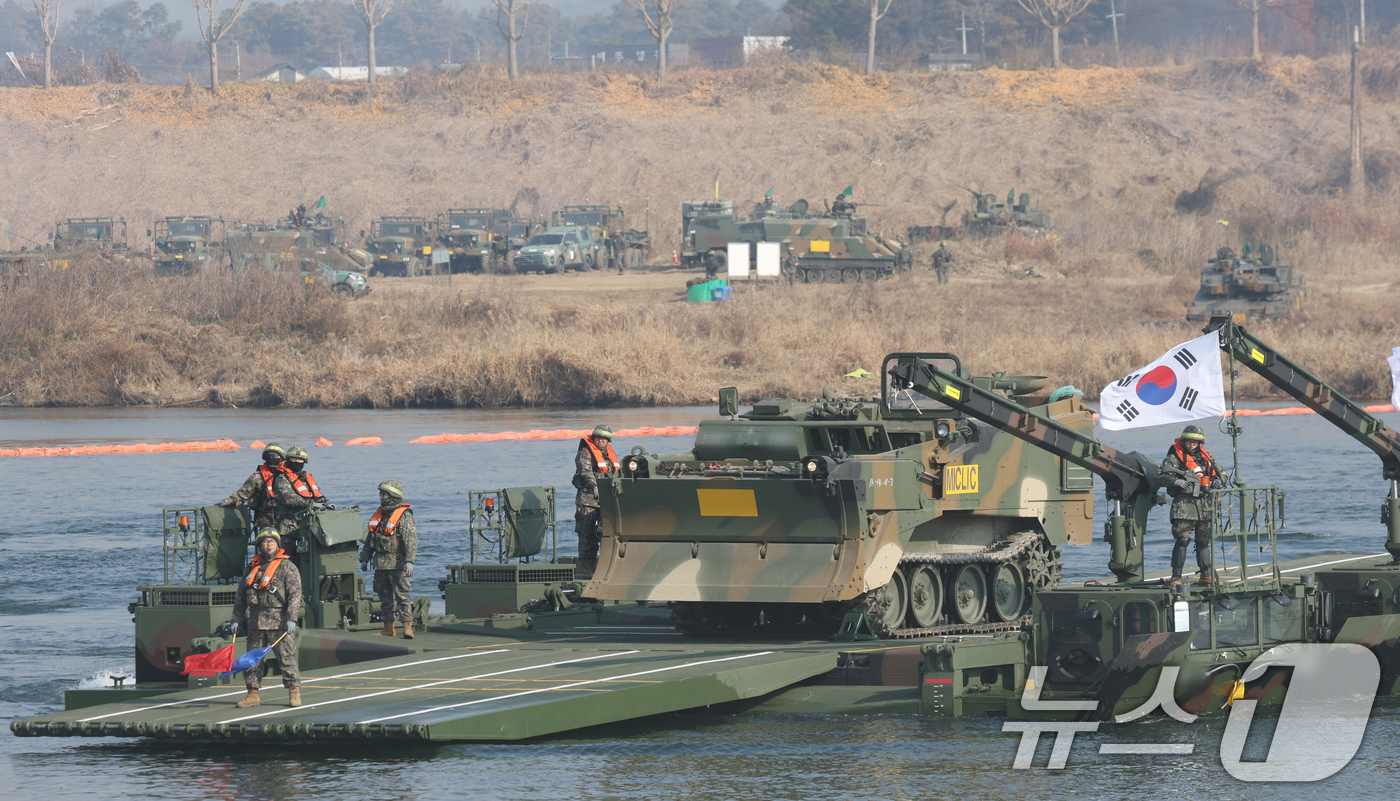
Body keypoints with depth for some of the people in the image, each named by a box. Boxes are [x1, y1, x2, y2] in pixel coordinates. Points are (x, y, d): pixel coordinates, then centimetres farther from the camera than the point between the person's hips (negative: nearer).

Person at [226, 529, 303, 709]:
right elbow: (240, 595, 19)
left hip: (279, 621, -5)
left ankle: (294, 693, 0)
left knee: (286, 657, -7)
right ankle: (253, 695, 11)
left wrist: (291, 619, -16)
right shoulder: (252, 567, 15)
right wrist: (235, 620, 15)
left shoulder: (287, 566, 1)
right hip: (256, 622, 5)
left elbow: (295, 593, -7)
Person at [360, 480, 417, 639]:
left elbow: (411, 539, -17)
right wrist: (365, 558, 23)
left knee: (401, 596, -10)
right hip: (380, 564, 7)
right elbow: (370, 539, 24)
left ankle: (408, 628, -11)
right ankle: (389, 629, 15)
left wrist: (409, 561, -26)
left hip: (397, 564, -7)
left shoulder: (404, 515, -8)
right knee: (385, 596, 10)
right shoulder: (379, 514, 16)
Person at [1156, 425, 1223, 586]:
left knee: (1204, 541, 10)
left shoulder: (1206, 457, 17)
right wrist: (1175, 481, -24)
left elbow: (1220, 472, 31)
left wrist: (1217, 481, 8)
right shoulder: (1175, 457, 1)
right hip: (1184, 505, -5)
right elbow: (1161, 478, -6)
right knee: (1182, 540, -12)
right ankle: (1176, 577, -10)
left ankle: (1206, 576, 16)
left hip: (1205, 505, 5)